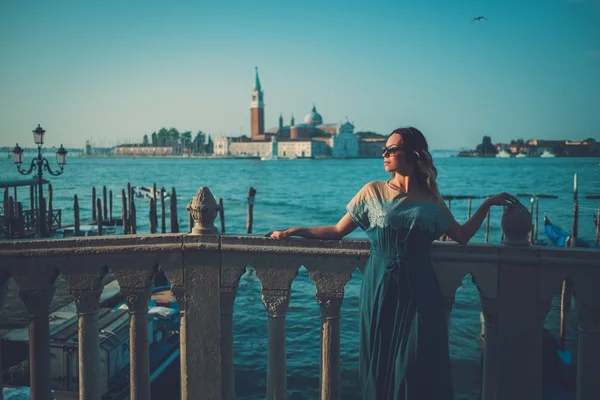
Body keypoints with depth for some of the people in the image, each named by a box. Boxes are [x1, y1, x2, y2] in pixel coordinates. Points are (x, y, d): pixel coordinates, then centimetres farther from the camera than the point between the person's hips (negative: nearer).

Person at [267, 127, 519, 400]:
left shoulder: (430, 200, 6)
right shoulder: (372, 191, 3)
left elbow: (462, 236, 10)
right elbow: (338, 231, 3)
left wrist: (487, 204, 5)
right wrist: (292, 231, 0)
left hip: (418, 289, 0)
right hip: (379, 288, 0)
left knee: (415, 365, 0)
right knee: (380, 361, 6)